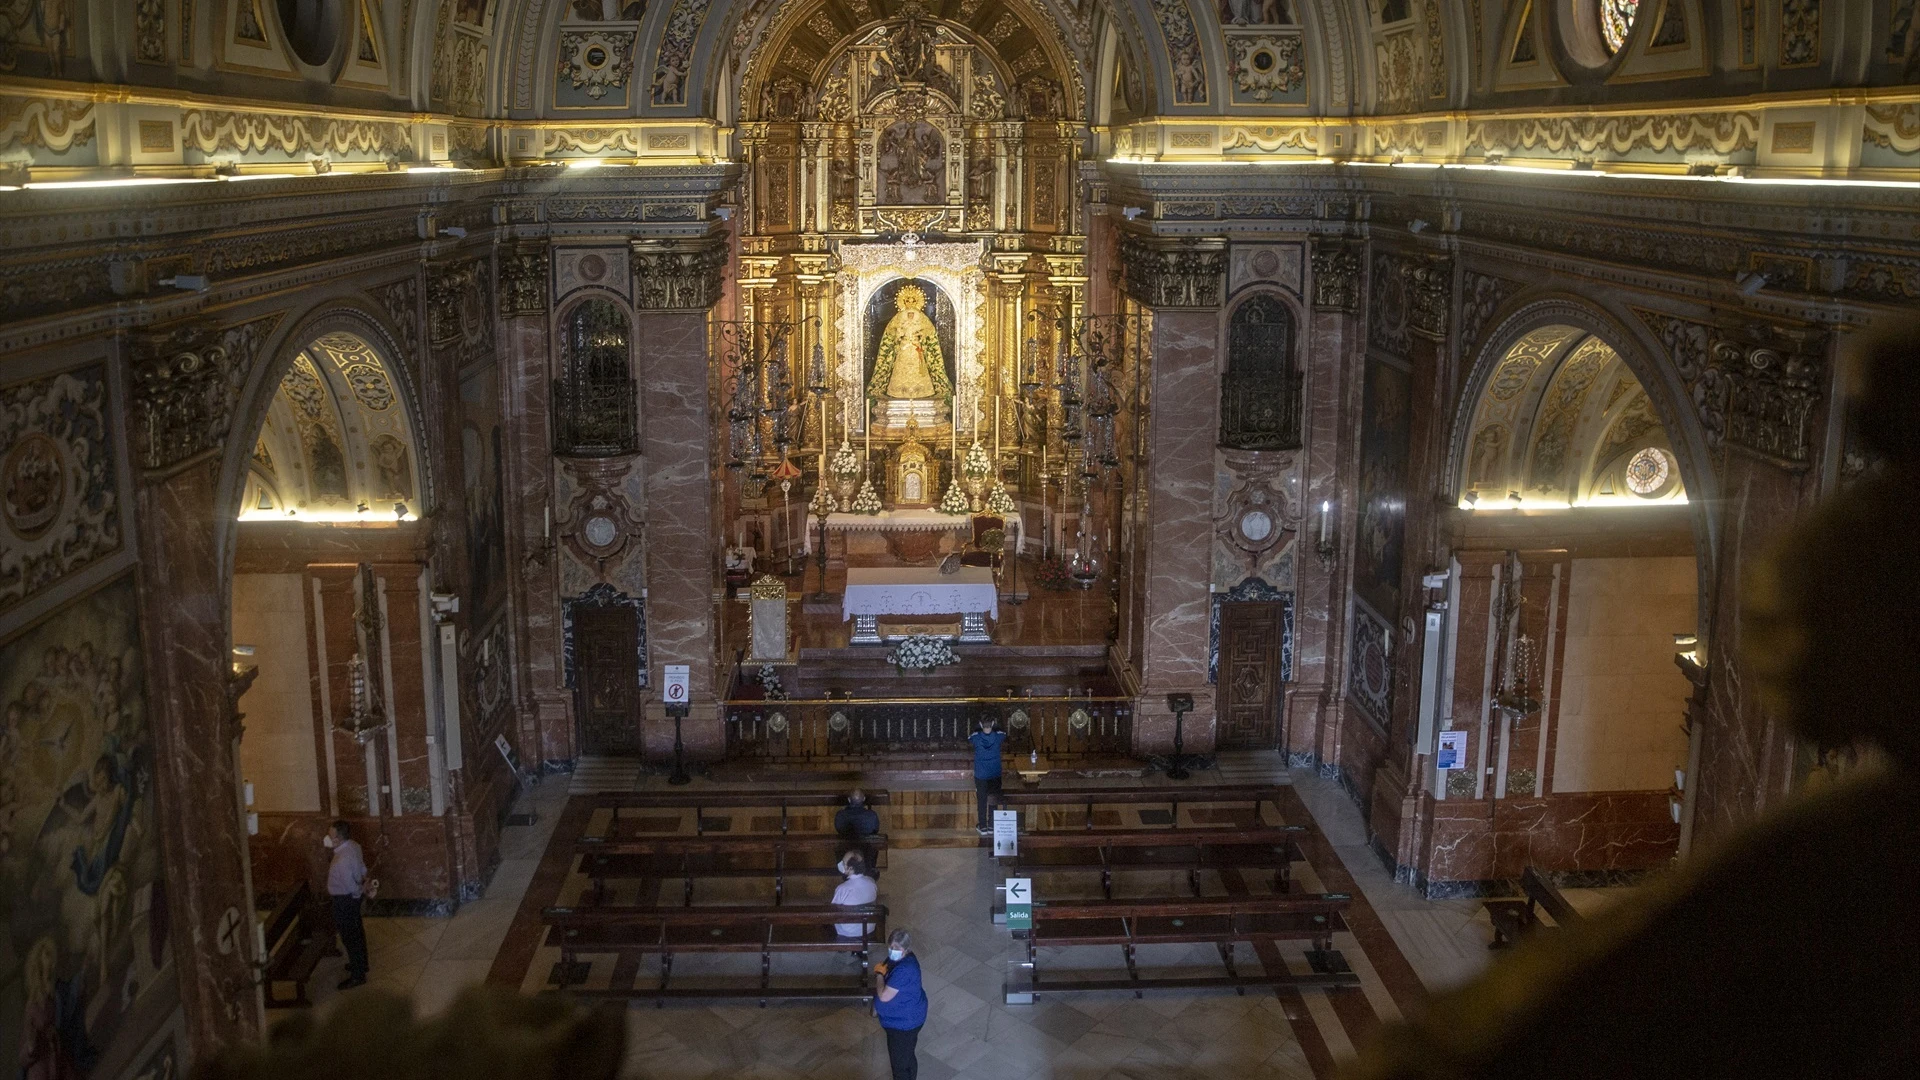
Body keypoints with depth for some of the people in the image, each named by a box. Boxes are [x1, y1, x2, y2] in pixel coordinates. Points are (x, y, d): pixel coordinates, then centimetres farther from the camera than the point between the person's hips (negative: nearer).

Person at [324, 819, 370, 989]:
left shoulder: (342, 860, -34)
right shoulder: (353, 846, -5)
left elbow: (350, 886, -25)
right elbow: (362, 868, 9)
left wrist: (359, 891, -7)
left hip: (345, 900, -9)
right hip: (351, 897, 9)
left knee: (349, 937, 5)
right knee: (357, 932, 25)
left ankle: (358, 975, 16)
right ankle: (360, 963, 43)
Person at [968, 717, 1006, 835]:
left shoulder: (976, 737, -10)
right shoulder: (999, 736, -8)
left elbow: (967, 739, 13)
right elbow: (1006, 738, 16)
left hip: (980, 776, 0)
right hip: (995, 776, 0)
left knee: (982, 802, 7)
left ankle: (983, 828, 8)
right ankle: (991, 827, 10)